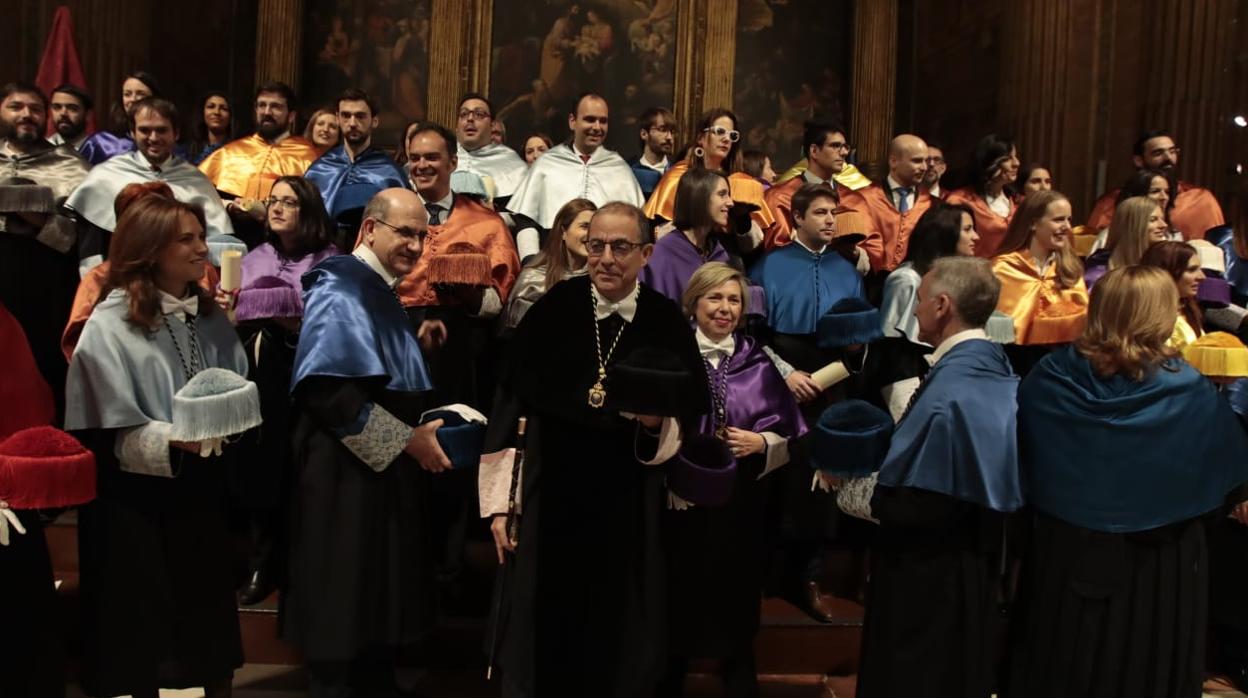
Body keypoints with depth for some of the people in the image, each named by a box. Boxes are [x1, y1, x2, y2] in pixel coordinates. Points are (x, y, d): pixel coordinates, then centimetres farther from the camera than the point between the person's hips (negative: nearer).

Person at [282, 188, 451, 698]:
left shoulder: (381, 290, 16)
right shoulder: (342, 288, -14)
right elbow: (329, 388, -25)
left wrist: (428, 423, 6)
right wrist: (406, 439, -20)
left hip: (387, 469, 10)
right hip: (349, 471, -9)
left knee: (383, 605, 15)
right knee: (347, 609, 1)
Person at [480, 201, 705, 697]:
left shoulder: (668, 323, -4)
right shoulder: (552, 309, -6)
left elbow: (694, 419, 3)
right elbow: (508, 406, -3)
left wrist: (660, 424, -18)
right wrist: (498, 502, -4)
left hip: (628, 508, 1)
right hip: (549, 498, 0)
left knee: (623, 647, 10)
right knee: (540, 645, 8)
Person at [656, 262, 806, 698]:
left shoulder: (759, 364, 5)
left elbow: (788, 440, 7)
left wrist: (760, 442, -12)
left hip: (741, 507, 2)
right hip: (681, 502, -1)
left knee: (736, 616, 10)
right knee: (677, 611, 8)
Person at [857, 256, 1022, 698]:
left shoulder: (948, 391, -26)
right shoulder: (996, 368, 3)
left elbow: (903, 503, -27)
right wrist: (871, 463, 4)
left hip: (926, 575, -9)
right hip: (976, 559, 9)